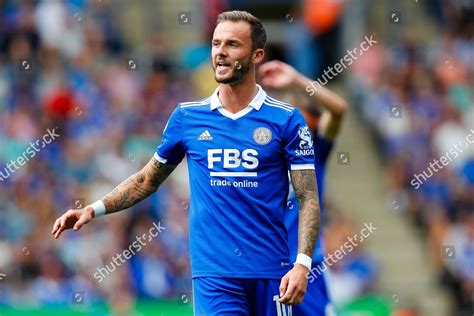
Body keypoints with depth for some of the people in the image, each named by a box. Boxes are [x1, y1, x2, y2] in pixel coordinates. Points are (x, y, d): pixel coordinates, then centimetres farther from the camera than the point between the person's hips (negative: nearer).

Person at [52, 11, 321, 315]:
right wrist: (94, 209, 6)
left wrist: (302, 264, -15)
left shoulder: (287, 119, -1)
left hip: (270, 273, 0)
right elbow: (148, 179, 18)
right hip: (214, 272, 0)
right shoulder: (187, 116, 7)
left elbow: (308, 198, -3)